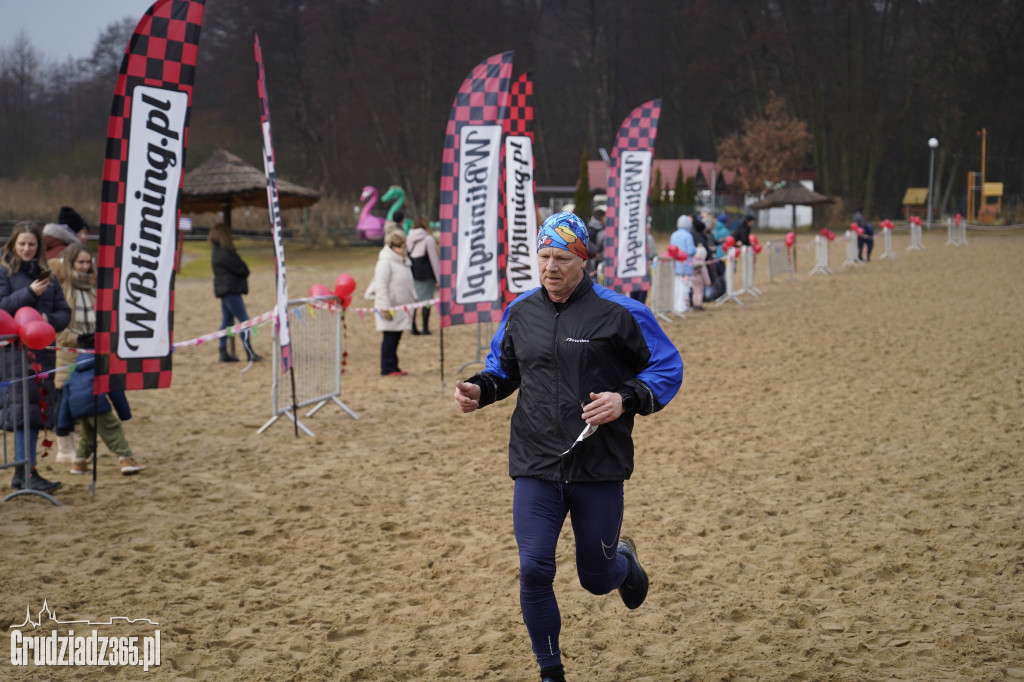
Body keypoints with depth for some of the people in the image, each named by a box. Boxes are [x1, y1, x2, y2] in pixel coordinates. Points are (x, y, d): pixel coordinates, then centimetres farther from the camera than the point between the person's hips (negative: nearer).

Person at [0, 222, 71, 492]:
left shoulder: (46, 275, 15)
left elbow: (64, 312, 12)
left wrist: (50, 320, -9)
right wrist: (29, 293, -15)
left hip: (43, 350, 6)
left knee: (37, 409, 7)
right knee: (22, 408, -11)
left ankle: (22, 474, 14)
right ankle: (27, 472, -11)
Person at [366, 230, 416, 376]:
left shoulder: (403, 262, 17)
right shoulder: (385, 262, -12)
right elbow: (381, 286, -17)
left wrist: (412, 300, 25)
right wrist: (385, 308, -21)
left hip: (400, 307, 9)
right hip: (390, 308, -9)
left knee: (396, 338, 11)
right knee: (389, 338, -7)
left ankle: (393, 367, 16)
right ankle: (387, 368, -3)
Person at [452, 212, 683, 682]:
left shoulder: (619, 313, -7)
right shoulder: (519, 313, 6)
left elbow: (667, 368, -2)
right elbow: (503, 369, 22)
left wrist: (625, 400, -19)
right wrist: (478, 389, 0)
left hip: (600, 469, -2)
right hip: (536, 470, 3)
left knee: (596, 578, 9)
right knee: (534, 571, -7)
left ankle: (624, 562, 48)